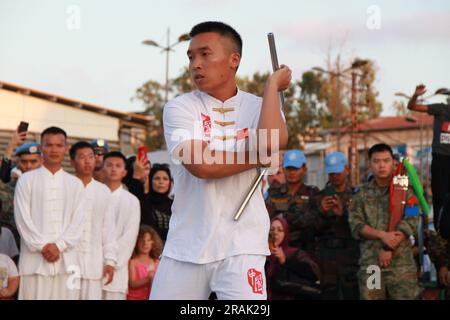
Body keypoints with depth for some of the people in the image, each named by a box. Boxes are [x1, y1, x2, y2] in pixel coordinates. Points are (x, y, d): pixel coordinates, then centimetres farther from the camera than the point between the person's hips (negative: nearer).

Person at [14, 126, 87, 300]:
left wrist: (59, 246, -8)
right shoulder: (26, 180, 6)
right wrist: (42, 247, -10)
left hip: (65, 259, 2)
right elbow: (23, 218, -1)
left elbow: (78, 221, 5)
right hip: (34, 258, -2)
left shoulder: (75, 184, 13)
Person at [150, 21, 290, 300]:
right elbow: (202, 165, -15)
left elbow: (273, 143, -19)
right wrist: (258, 156, -8)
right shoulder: (180, 108, 1)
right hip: (185, 246, 1)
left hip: (241, 245, 0)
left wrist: (273, 84, -8)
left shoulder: (259, 107, 5)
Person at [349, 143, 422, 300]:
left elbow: (410, 222, -6)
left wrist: (388, 248, -13)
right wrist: (382, 235, -13)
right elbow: (356, 225, 1)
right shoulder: (362, 193, 10)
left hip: (401, 261, -2)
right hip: (370, 262, 2)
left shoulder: (405, 190, 5)